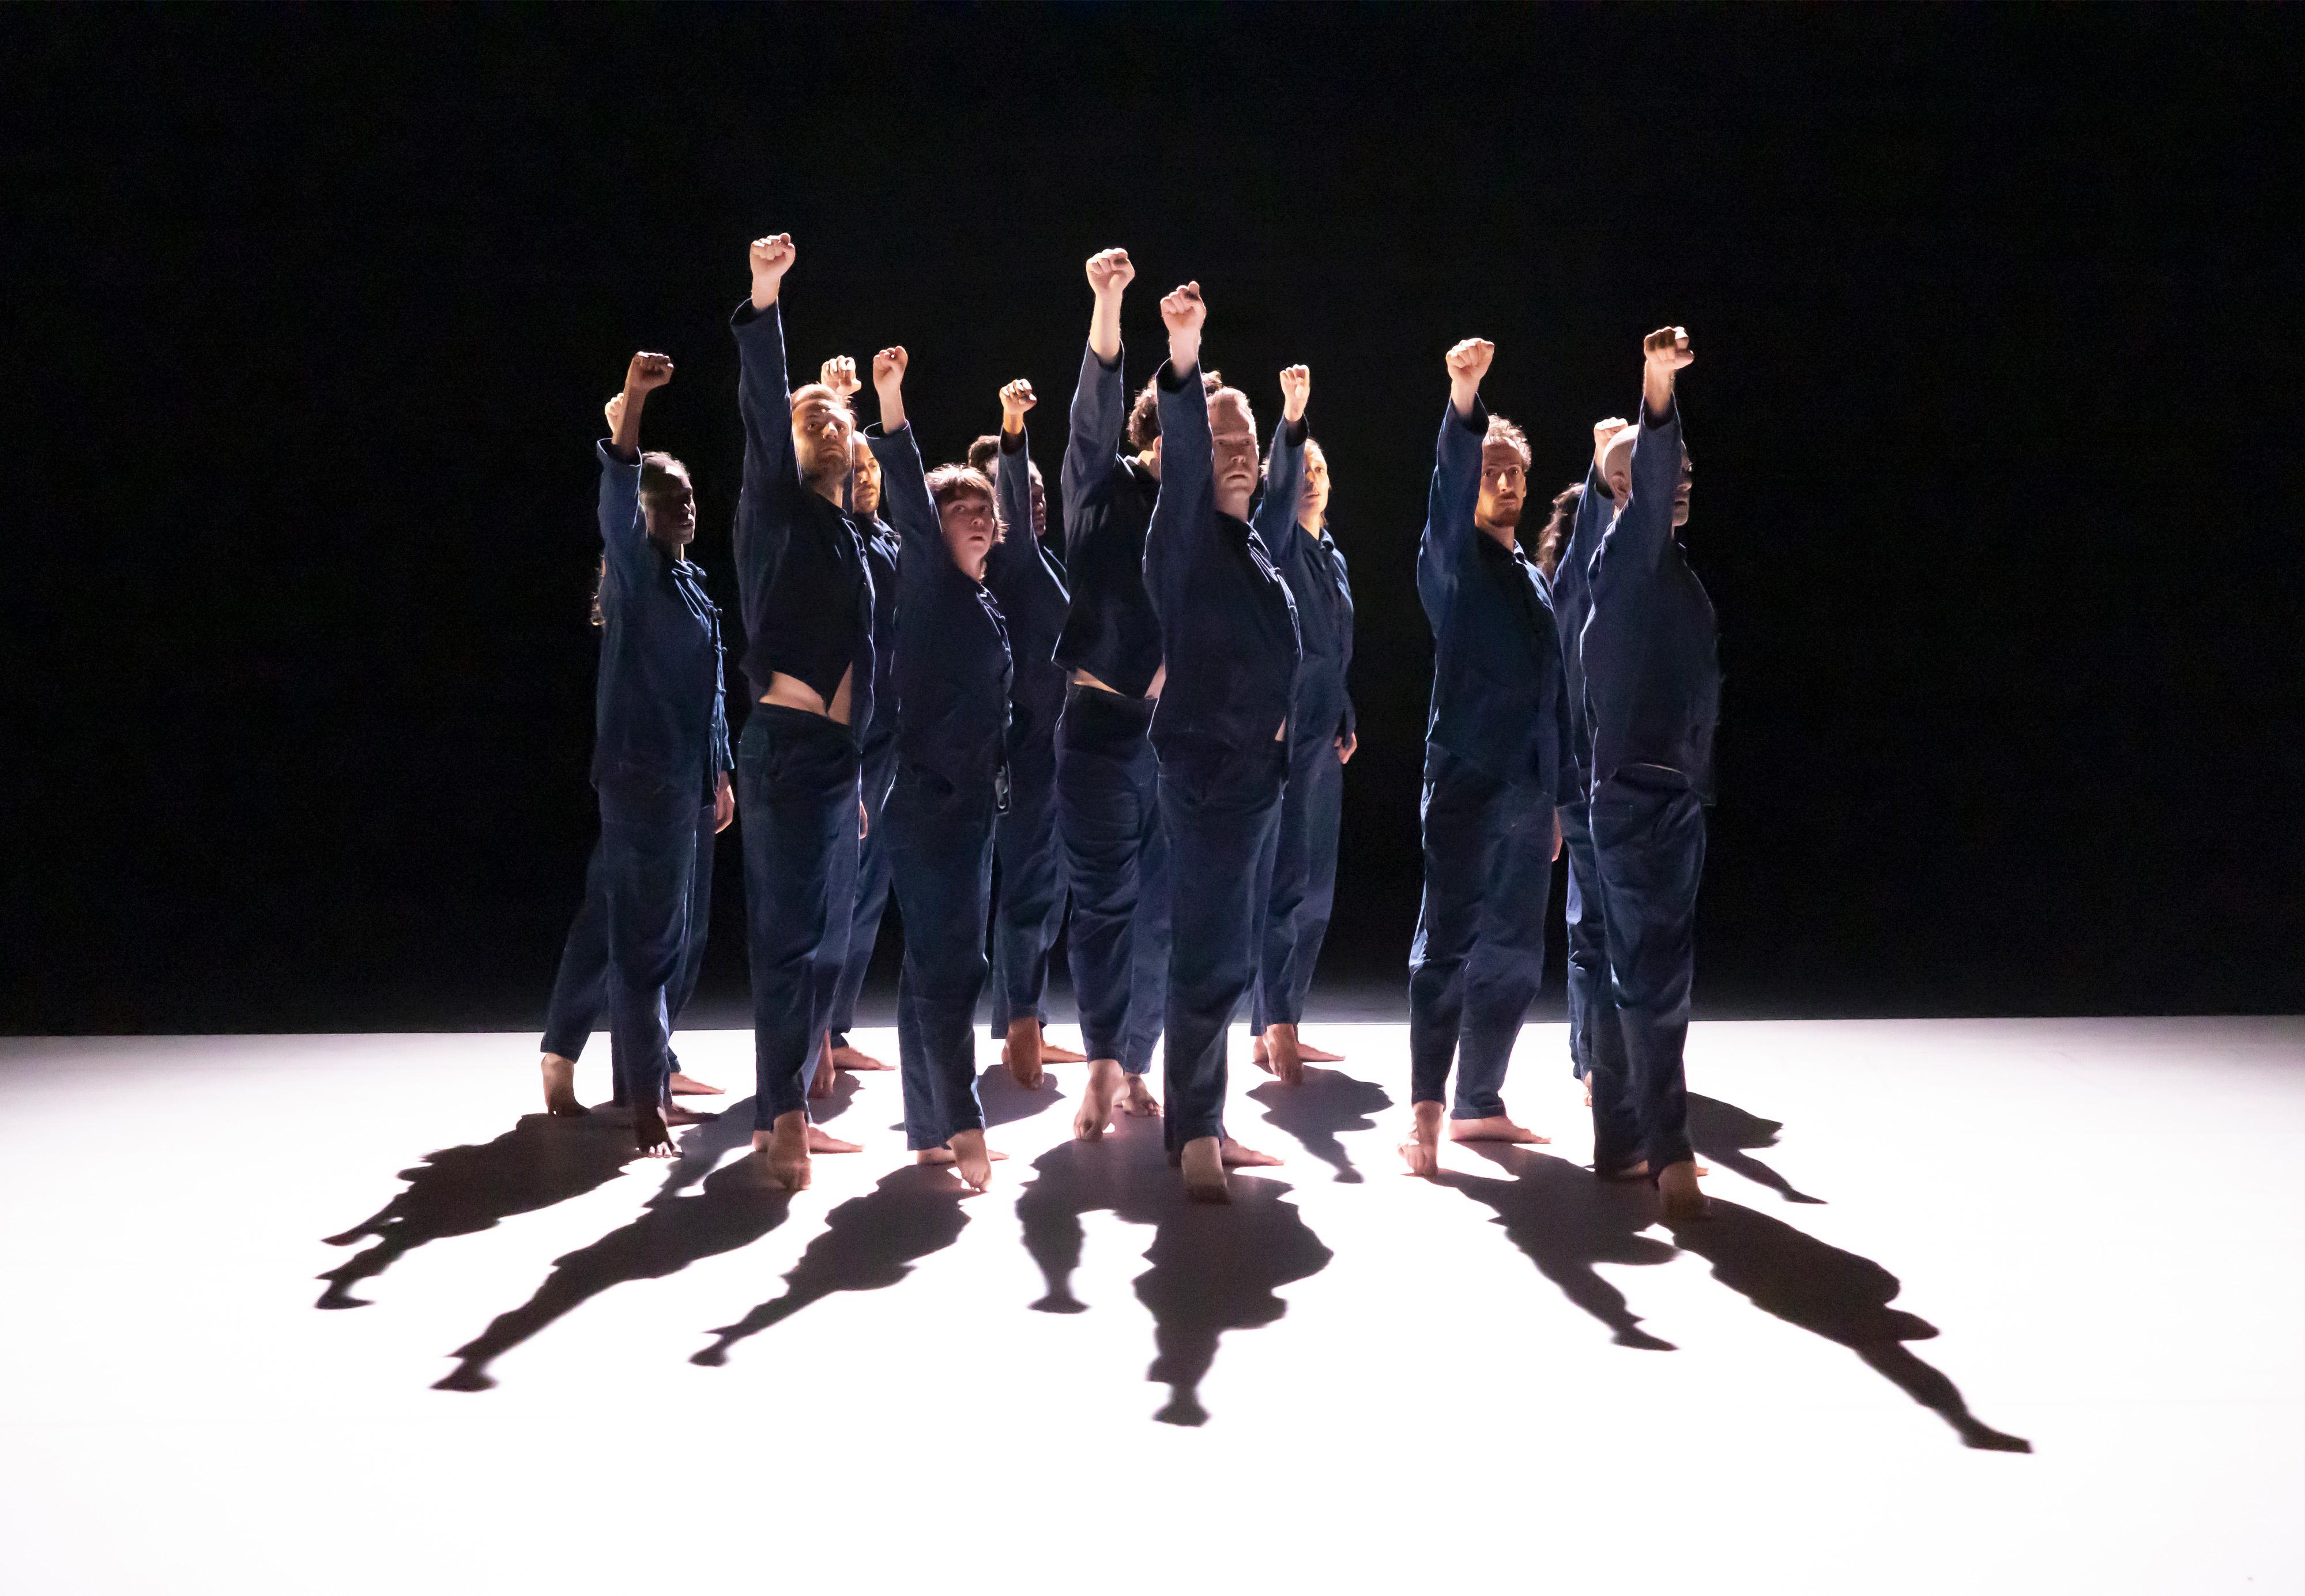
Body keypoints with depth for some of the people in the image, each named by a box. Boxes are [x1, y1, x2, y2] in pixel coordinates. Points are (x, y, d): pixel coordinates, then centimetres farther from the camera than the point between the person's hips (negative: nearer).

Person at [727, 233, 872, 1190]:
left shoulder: (847, 536, 21)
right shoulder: (778, 510, 1)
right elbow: (762, 411, -16)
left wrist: (860, 769, 22)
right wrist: (764, 304, -29)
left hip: (834, 751, 8)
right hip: (788, 744, -8)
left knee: (814, 934, 10)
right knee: (790, 930, -12)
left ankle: (785, 1116, 17)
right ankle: (781, 1127, -11)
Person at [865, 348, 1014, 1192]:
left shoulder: (986, 602, 16)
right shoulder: (927, 580, -6)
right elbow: (909, 499, -20)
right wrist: (891, 405, -32)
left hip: (971, 800, 9)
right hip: (929, 799, -9)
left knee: (936, 963, 11)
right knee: (949, 962, -11)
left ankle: (930, 1134, 16)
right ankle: (960, 1126, -10)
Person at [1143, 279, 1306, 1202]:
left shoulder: (1252, 543, 14)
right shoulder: (1184, 537, -8)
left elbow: (1281, 495, 36)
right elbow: (1183, 458, -26)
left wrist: (1293, 423, 42)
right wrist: (1182, 365, -40)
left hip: (1255, 771, 9)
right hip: (1208, 770, -9)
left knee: (1227, 958, 13)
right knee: (1208, 956, -8)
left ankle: (1202, 1128, 21)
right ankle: (1193, 1140, -2)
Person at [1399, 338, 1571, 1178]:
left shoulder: (1534, 580, 20)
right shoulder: (1454, 560, 1)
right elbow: (1450, 484, -20)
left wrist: (1557, 797, 17)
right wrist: (1464, 401, -37)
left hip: (1528, 786, 7)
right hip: (1465, 777, -6)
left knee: (1514, 954, 9)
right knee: (1448, 942, -9)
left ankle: (1479, 1104, 18)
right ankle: (1425, 1115, -9)